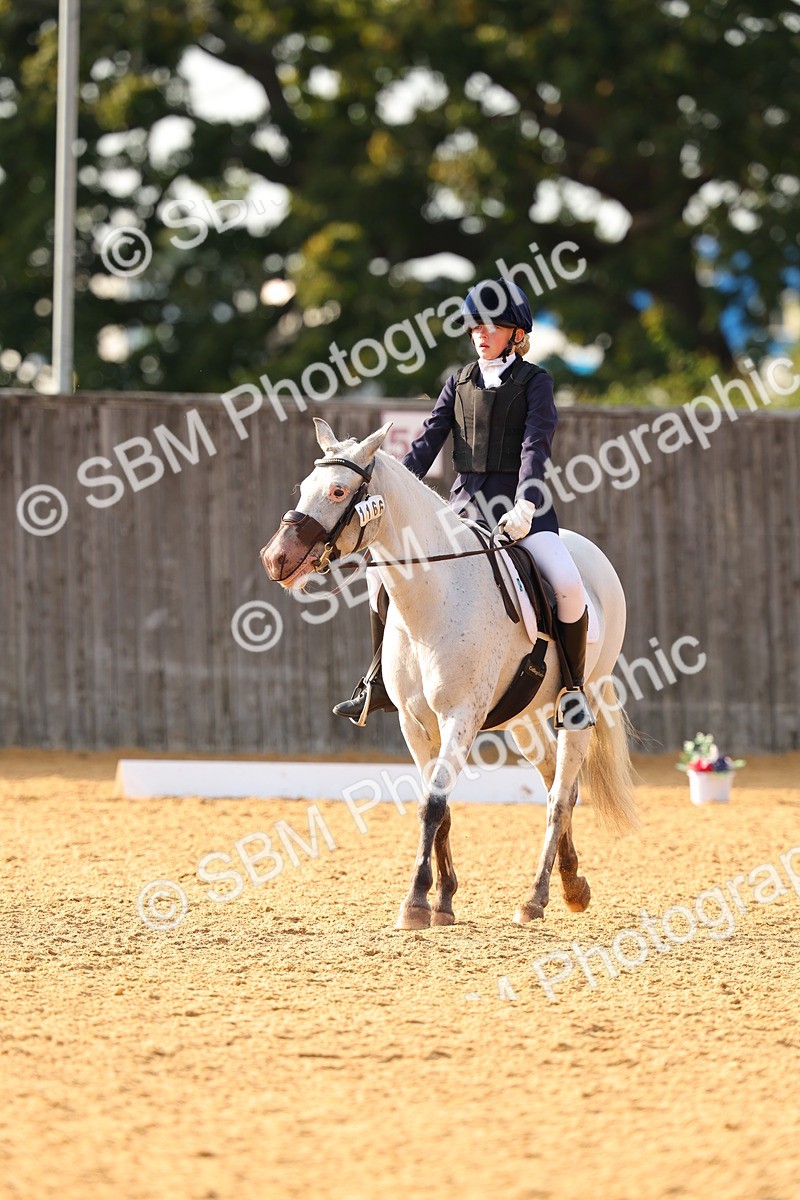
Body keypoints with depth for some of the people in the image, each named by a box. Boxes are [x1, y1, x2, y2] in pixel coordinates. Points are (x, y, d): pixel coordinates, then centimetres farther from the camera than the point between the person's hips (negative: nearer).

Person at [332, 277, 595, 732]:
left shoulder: (535, 381, 0)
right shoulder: (460, 382, 12)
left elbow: (536, 447, -12)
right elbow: (427, 442, 7)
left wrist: (524, 507, -27)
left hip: (520, 504, -4)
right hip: (466, 503, 4)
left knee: (568, 585, -27)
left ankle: (573, 685, -7)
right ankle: (381, 685, 2)